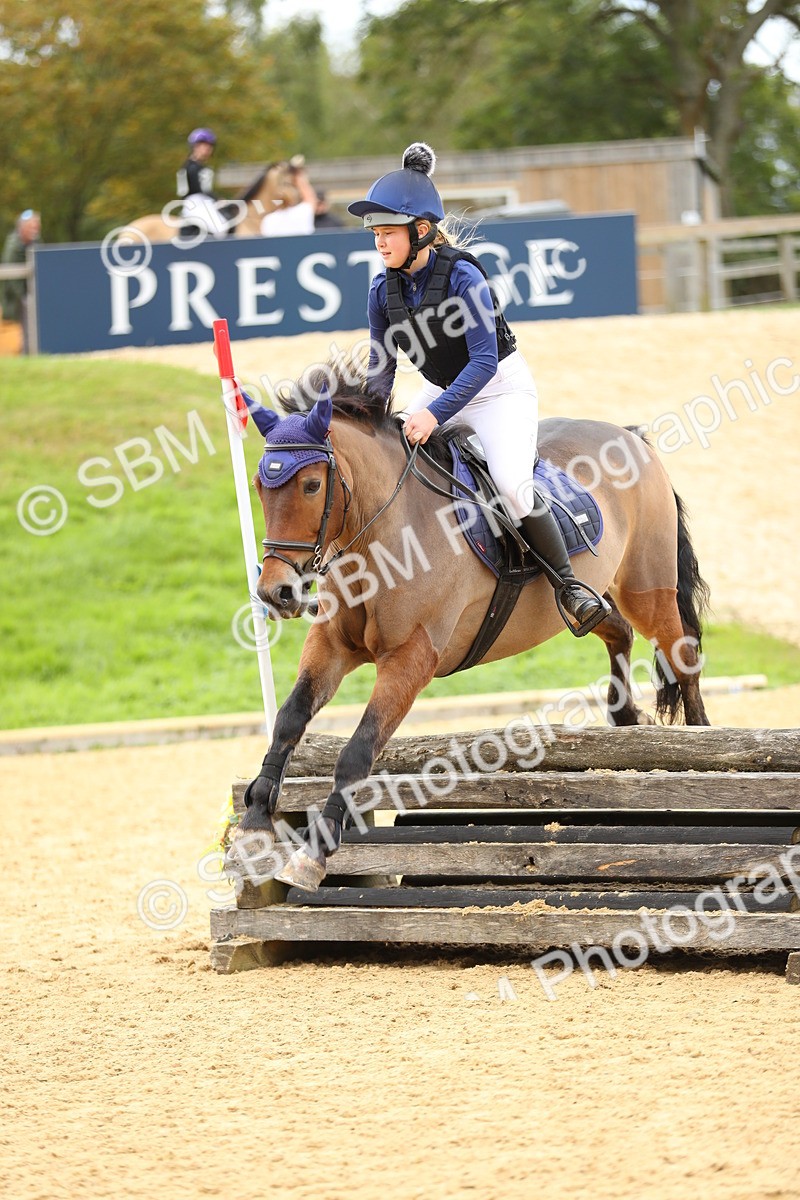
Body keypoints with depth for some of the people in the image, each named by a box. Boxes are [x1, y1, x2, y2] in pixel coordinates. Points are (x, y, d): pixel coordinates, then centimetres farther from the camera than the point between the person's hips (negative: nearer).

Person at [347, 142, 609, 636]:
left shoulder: (461, 276, -25)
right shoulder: (384, 289, -6)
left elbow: (484, 360, -27)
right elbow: (382, 368, 4)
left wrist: (436, 413, -36)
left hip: (501, 388, -7)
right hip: (443, 391, 7)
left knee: (511, 483, -28)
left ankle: (570, 586, -14)